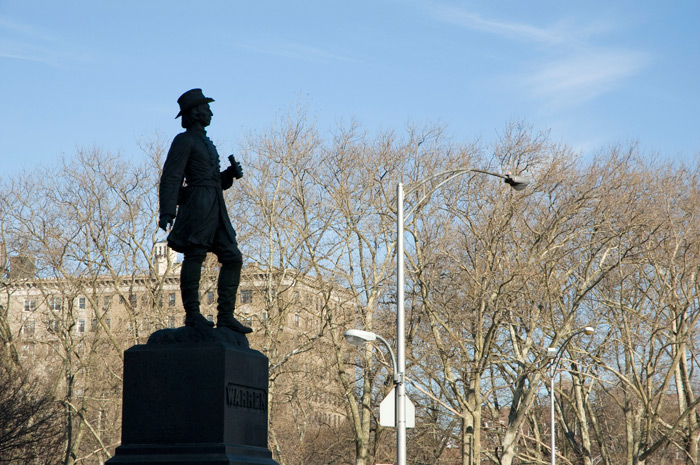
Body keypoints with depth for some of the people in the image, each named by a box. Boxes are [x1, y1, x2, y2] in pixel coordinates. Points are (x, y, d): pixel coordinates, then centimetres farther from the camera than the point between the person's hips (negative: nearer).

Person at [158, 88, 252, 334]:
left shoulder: (205, 143, 25)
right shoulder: (184, 140, -2)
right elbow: (170, 178, -11)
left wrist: (231, 173, 8)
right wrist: (166, 212, -22)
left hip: (215, 209, 9)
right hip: (197, 204, -9)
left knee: (232, 258, 2)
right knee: (195, 255, -10)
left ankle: (225, 315, 1)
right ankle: (192, 314, -7)